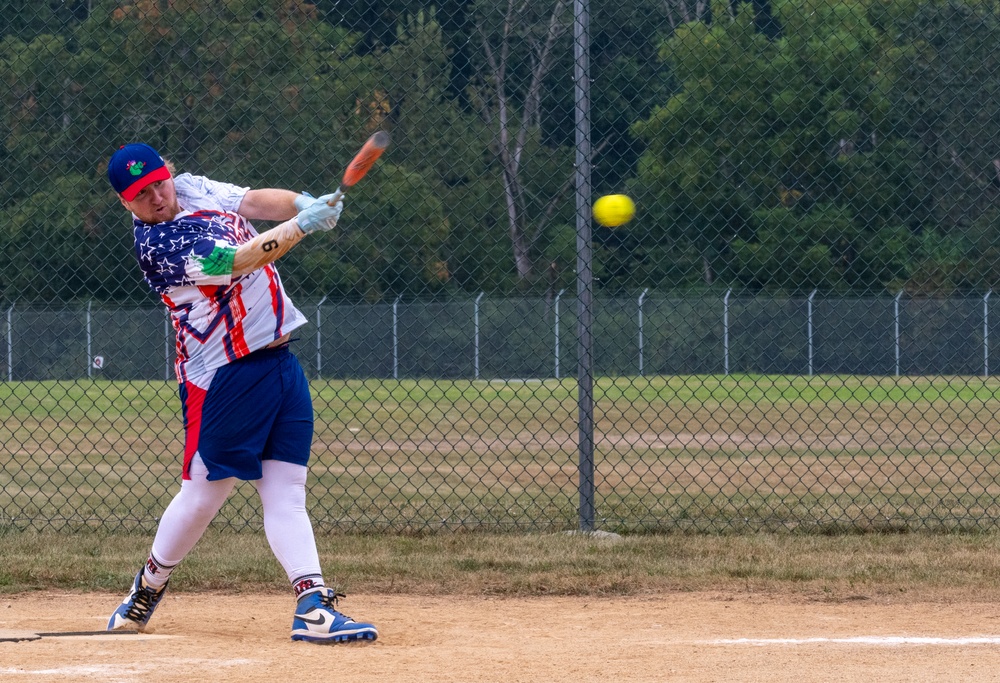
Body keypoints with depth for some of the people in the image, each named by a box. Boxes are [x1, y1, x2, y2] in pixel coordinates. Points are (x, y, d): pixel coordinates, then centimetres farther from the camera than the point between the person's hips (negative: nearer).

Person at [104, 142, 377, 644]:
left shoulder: (193, 189, 9)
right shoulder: (158, 245, -17)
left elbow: (256, 201, 3)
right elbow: (238, 260, -25)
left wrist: (304, 203, -18)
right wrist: (303, 225, -28)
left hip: (278, 360, 7)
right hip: (224, 376, -7)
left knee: (286, 491, 0)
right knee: (203, 493, 0)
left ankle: (313, 606, -8)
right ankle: (148, 588, 23)